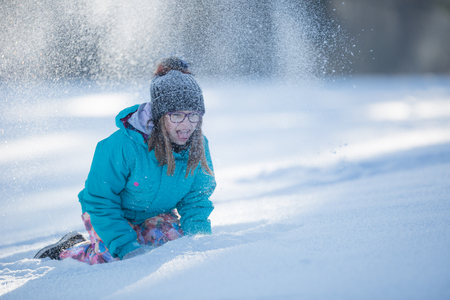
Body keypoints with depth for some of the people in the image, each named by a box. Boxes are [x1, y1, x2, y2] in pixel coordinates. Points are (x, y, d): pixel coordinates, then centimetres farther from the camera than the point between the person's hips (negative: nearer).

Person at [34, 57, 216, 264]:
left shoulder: (198, 146, -18)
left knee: (171, 236, -21)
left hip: (156, 215, 4)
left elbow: (196, 199, -6)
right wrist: (126, 246, -33)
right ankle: (69, 249, 7)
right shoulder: (123, 146, -34)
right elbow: (99, 201, -26)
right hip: (110, 215, -4)